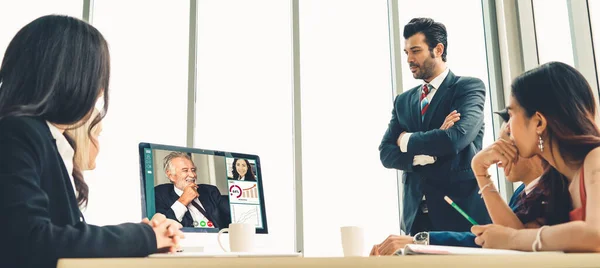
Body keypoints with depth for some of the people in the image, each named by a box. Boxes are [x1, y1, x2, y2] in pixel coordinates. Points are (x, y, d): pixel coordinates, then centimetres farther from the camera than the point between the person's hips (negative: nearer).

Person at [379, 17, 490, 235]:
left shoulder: (469, 87, -3)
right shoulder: (403, 101, 12)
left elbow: (456, 138, -19)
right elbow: (386, 154, 3)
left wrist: (407, 140, -4)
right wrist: (429, 154, -14)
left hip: (461, 211, -4)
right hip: (416, 214, 4)